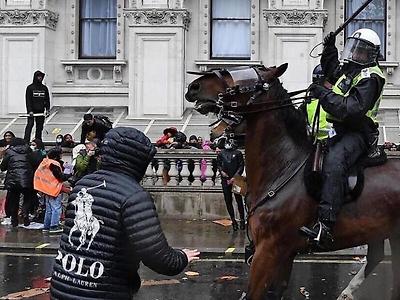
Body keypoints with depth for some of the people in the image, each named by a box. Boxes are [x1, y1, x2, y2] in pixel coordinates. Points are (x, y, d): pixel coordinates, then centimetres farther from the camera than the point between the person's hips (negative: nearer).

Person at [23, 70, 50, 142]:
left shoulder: (44, 88, 11)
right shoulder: (30, 88, -1)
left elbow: (47, 99, 13)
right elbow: (28, 100, -5)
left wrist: (47, 109, 2)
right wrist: (30, 110, -14)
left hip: (41, 111, 4)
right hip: (32, 110, -4)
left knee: (40, 127, 6)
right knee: (30, 125, -12)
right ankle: (26, 141, -16)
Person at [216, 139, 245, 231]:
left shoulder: (238, 153, 0)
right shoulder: (221, 153, 8)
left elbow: (241, 166, -2)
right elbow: (218, 164, 18)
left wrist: (235, 177, -11)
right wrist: (221, 171, -2)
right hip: (225, 180, 2)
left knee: (239, 200, 0)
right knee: (228, 201, 3)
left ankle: (242, 220, 10)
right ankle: (233, 221, 11)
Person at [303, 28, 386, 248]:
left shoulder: (369, 77, -12)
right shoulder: (348, 69, 18)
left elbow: (353, 109, -26)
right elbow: (331, 69, 42)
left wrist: (324, 95, -23)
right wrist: (329, 48, 25)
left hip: (357, 133, -11)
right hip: (339, 131, 11)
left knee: (333, 162, -37)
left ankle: (325, 225, -49)